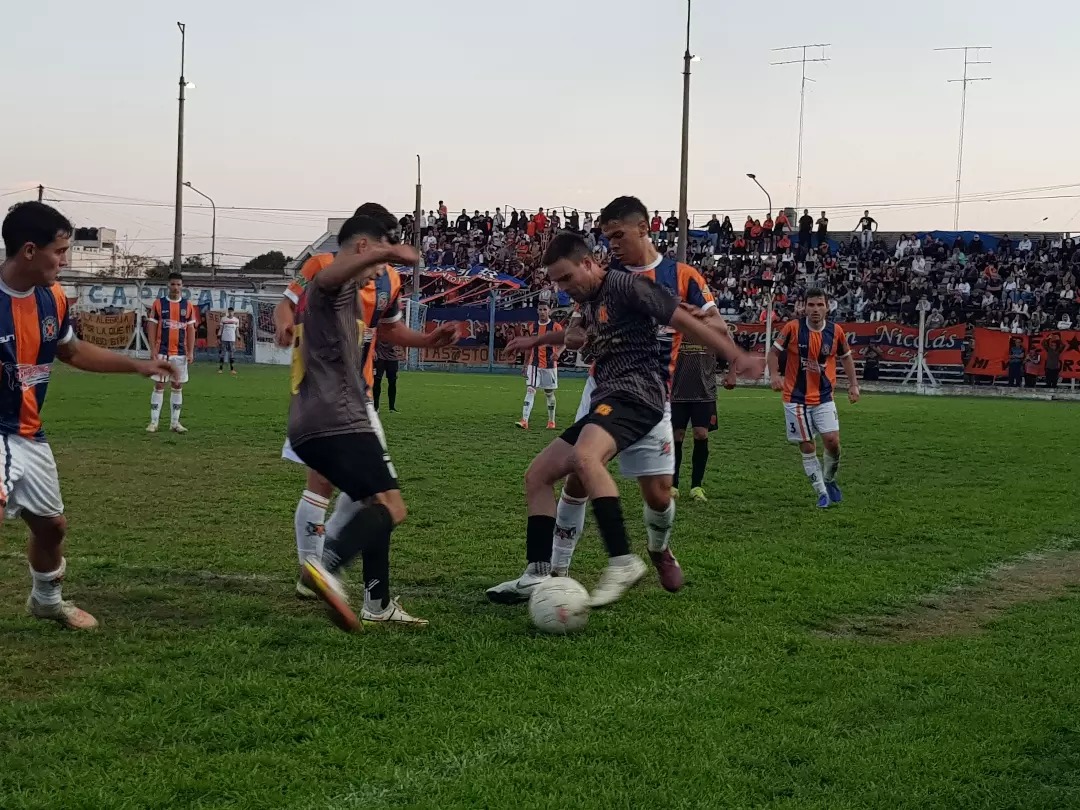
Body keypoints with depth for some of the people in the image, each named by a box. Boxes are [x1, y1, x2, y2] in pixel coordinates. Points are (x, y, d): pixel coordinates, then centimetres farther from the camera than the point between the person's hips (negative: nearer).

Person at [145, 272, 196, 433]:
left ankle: (175, 423, 11)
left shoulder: (188, 306, 6)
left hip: (180, 353, 2)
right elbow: (152, 329, -1)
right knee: (159, 386, -2)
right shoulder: (158, 304, 0)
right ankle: (153, 422, 1)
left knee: (178, 387, 6)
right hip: (162, 353, -2)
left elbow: (191, 330, 7)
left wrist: (191, 352, 0)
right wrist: (153, 351, -8)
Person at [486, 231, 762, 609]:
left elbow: (685, 322, -8)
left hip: (635, 394, -10)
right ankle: (538, 575, 2)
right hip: (605, 401, 10)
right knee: (537, 475, 5)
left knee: (584, 457, -37)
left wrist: (738, 357, -11)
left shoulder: (627, 285, -7)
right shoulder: (587, 301, 20)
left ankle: (624, 561, -34)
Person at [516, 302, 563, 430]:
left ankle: (551, 422, 23)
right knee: (530, 391, -11)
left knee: (549, 393, 9)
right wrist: (525, 364, 15)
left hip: (550, 365, -2)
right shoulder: (532, 327, 9)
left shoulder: (555, 327, -3)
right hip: (534, 365, 2)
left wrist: (557, 352, -27)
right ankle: (524, 421, -20)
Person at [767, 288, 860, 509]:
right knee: (808, 447, 0)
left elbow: (846, 357, 13)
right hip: (796, 398, -1)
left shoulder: (836, 331, -3)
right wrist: (774, 375, -17)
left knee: (832, 440, -11)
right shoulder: (793, 327, -10)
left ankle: (829, 480, 16)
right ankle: (822, 492, 12)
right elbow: (774, 352, -1)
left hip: (824, 397, 1)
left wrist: (853, 384, 5)